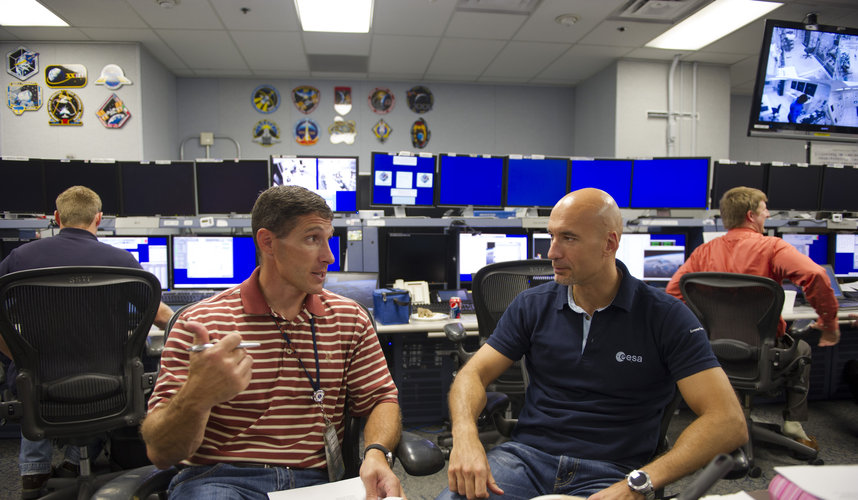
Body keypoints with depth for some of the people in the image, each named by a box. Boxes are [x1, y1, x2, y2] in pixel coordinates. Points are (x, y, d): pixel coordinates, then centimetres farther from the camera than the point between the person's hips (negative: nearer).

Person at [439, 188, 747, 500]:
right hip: (527, 455, 2)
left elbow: (729, 421, -11)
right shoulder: (533, 305, 6)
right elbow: (474, 373, 3)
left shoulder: (665, 317, -5)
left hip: (611, 472, -1)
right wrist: (465, 435, -19)